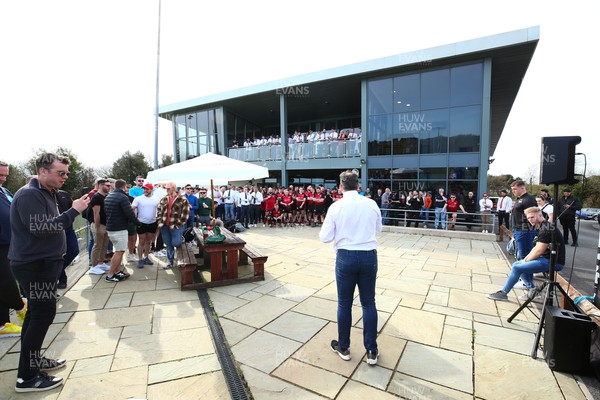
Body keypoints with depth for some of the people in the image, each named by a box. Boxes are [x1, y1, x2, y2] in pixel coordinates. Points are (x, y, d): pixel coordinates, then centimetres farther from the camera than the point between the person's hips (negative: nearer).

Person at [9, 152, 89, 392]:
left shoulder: (46, 193, 13)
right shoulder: (29, 195, -17)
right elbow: (40, 228, -26)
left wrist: (74, 211, 3)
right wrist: (73, 212, -25)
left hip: (42, 263, 10)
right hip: (34, 265, -10)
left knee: (37, 313, 18)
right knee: (43, 314, -6)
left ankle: (34, 359, 32)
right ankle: (26, 377, 5)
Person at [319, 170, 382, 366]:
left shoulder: (336, 206, -9)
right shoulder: (372, 204, -1)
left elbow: (325, 237, -6)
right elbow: (378, 230, 14)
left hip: (346, 256, -2)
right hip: (369, 256, 2)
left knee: (344, 303, 13)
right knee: (368, 302, 14)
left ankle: (343, 347, 29)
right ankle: (371, 351, 24)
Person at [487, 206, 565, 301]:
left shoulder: (546, 229, -19)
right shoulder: (540, 228, 14)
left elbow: (539, 251, -21)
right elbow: (536, 248, 16)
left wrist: (526, 260, -7)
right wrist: (526, 259, 3)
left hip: (554, 262, -10)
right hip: (546, 258, 10)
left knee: (517, 268, -19)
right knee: (516, 264, 11)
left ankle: (503, 293, -8)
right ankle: (531, 290, 9)